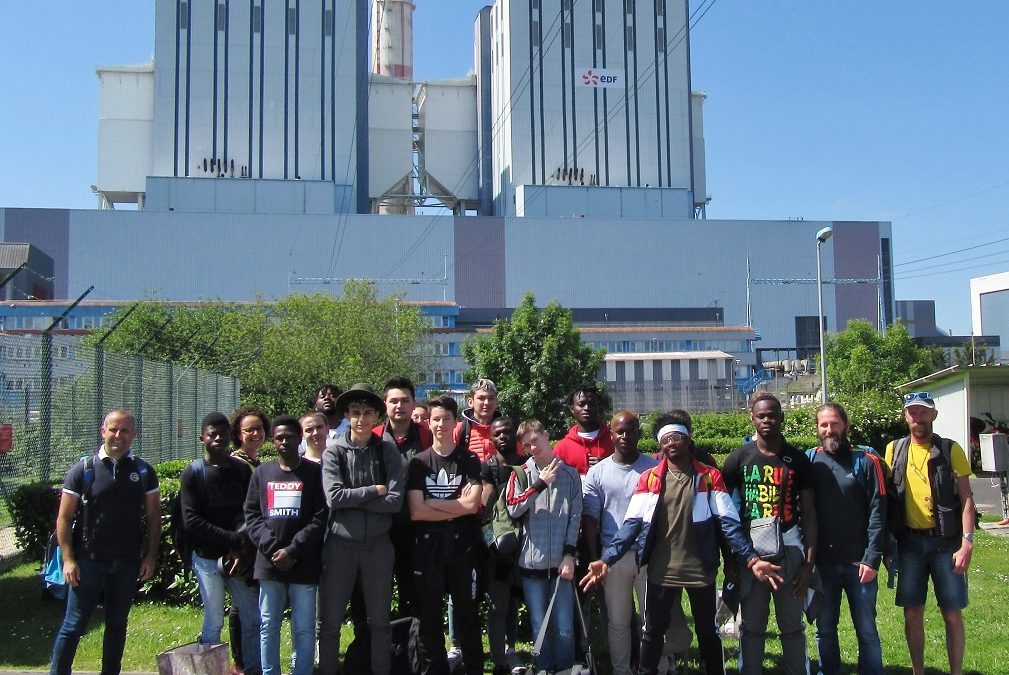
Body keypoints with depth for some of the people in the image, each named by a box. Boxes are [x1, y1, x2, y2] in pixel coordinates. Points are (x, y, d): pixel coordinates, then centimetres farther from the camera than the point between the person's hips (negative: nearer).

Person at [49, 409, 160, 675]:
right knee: (74, 625, 2)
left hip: (127, 563, 2)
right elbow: (64, 518, -2)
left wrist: (150, 556, 0)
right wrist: (68, 560, -9)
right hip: (88, 561, -2)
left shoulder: (143, 472, 4)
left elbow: (153, 517, 7)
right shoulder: (83, 469, -2)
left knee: (117, 624, 12)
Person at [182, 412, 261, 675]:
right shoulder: (193, 473, -1)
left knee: (253, 620, 4)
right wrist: (234, 539, -13)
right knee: (213, 622, 2)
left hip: (239, 558, 3)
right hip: (207, 558, -3)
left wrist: (243, 550, -12)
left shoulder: (242, 470, 7)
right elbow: (191, 520, -8)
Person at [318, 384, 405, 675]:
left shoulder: (388, 451, -1)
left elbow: (395, 501, -11)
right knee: (331, 621, 9)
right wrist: (373, 491, -11)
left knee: (380, 621, 12)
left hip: (377, 544, 1)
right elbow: (333, 497, -14)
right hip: (341, 544, 0)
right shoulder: (334, 452, -2)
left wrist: (352, 499, -13)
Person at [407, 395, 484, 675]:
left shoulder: (470, 460, 3)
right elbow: (416, 512, -6)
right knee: (429, 617, 8)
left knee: (467, 615, 7)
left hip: (463, 546, -1)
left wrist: (432, 503, -8)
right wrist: (457, 506, -10)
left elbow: (473, 505, -9)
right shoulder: (419, 463, 4)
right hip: (428, 547, 1)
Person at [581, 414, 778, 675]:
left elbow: (728, 523, -5)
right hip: (660, 571, 0)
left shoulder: (710, 477, -3)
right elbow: (632, 524, -5)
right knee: (653, 632, 12)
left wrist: (751, 558, -17)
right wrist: (607, 559, -16)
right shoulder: (649, 478, -2)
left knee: (707, 632, 15)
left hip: (701, 571, 0)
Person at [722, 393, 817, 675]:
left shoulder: (797, 459, 4)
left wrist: (809, 561, -2)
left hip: (789, 546, 0)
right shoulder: (739, 458, 3)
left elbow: (808, 511, 4)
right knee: (751, 626, 7)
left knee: (793, 625, 9)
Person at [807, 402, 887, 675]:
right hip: (822, 562, 2)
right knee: (825, 629, 13)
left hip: (859, 562, -2)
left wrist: (872, 558, -13)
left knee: (867, 630, 7)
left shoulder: (866, 461, -4)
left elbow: (878, 512, -7)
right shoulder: (809, 461, 3)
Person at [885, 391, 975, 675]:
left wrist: (967, 543, -14)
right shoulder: (894, 450, 6)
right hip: (909, 542, 2)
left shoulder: (950, 450, -2)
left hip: (945, 541, -2)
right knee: (912, 614, 8)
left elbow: (966, 498, -5)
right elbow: (887, 497, 11)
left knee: (952, 614, 3)